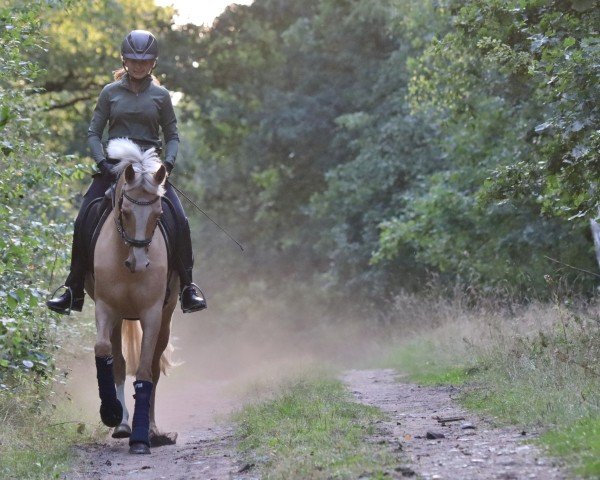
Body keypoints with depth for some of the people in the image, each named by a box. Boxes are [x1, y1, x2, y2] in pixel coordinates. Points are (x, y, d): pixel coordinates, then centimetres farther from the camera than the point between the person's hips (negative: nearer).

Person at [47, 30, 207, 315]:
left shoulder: (160, 95, 6)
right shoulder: (110, 93, 6)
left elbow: (172, 136, 9)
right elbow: (93, 133, 6)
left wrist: (168, 162, -10)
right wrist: (103, 162, -11)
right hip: (113, 167, 1)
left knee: (180, 221, -18)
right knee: (82, 221, -12)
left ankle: (187, 287, -7)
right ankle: (74, 290, -1)